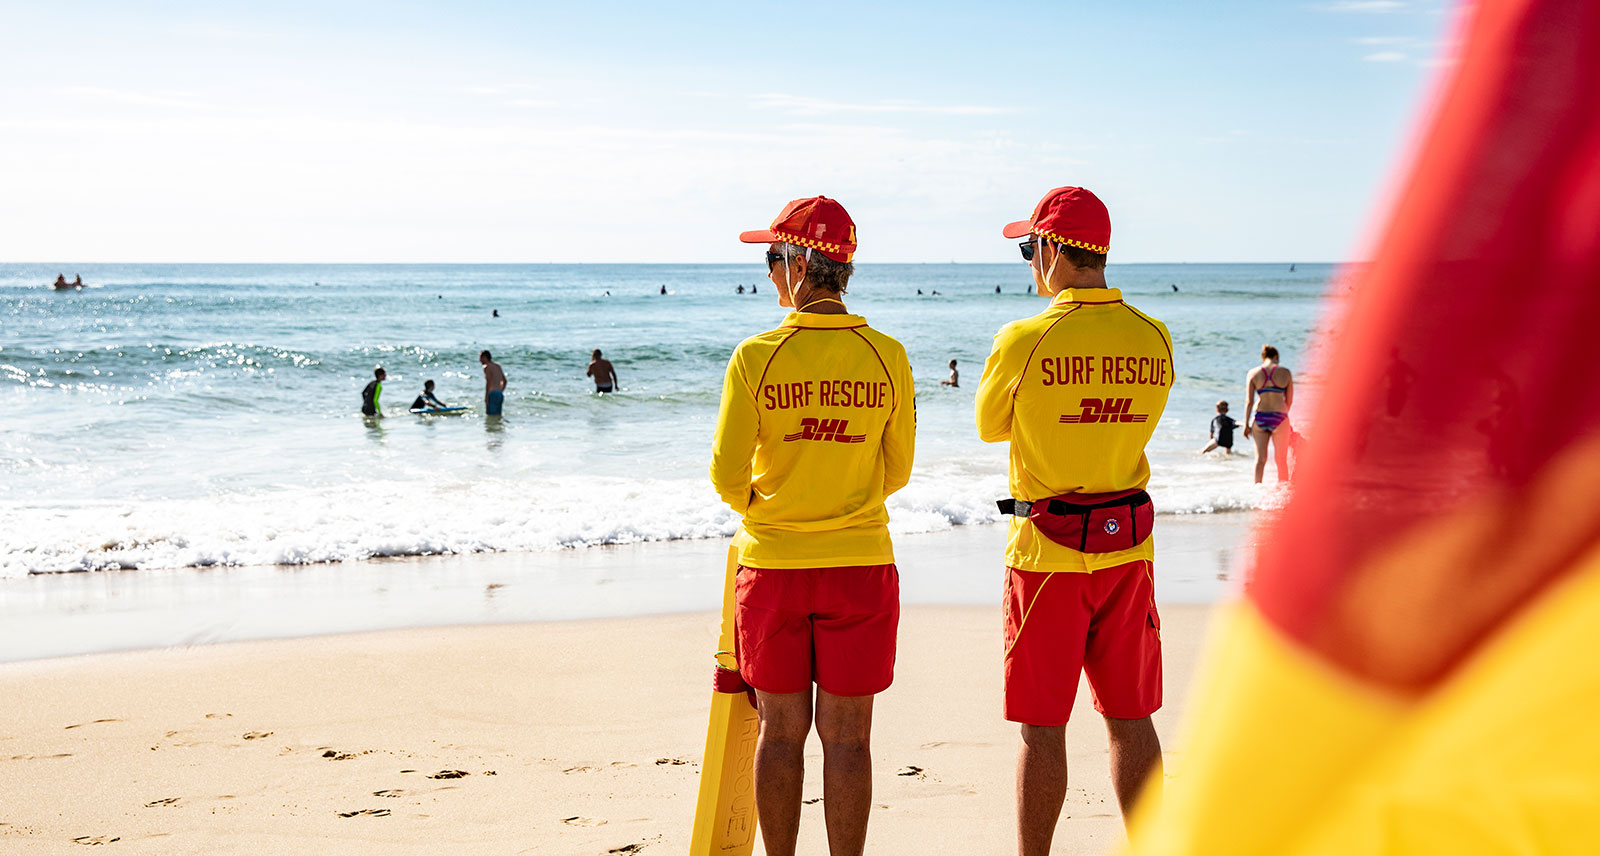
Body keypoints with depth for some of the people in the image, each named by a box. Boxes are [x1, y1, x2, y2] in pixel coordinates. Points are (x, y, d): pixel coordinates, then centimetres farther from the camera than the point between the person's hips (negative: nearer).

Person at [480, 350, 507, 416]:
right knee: (497, 416, 11)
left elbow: (488, 382, -17)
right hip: (500, 395, 8)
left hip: (493, 394, -8)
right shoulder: (498, 366, 18)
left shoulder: (486, 367, -7)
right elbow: (504, 381, 25)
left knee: (491, 416, -8)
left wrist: (486, 398, -17)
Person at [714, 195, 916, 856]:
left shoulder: (755, 357, -10)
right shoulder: (887, 357, -4)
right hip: (861, 563, 1)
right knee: (846, 736, 6)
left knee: (781, 731, 10)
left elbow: (727, 477, -7)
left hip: (773, 563, -1)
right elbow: (896, 471, 5)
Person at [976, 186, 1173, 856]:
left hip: (1047, 549, -4)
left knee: (1042, 726, 3)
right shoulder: (1153, 340, -1)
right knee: (1131, 719, 12)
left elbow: (990, 427, 2)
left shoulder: (1024, 341, -14)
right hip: (1130, 545, 4)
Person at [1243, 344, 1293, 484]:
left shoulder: (1253, 373, 1)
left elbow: (1249, 401, -2)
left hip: (1259, 418, 1)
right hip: (1279, 418, -1)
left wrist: (1246, 424, 1)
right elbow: (1289, 400, 5)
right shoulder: (1285, 373, 0)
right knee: (1281, 460, 8)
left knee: (1260, 458, 7)